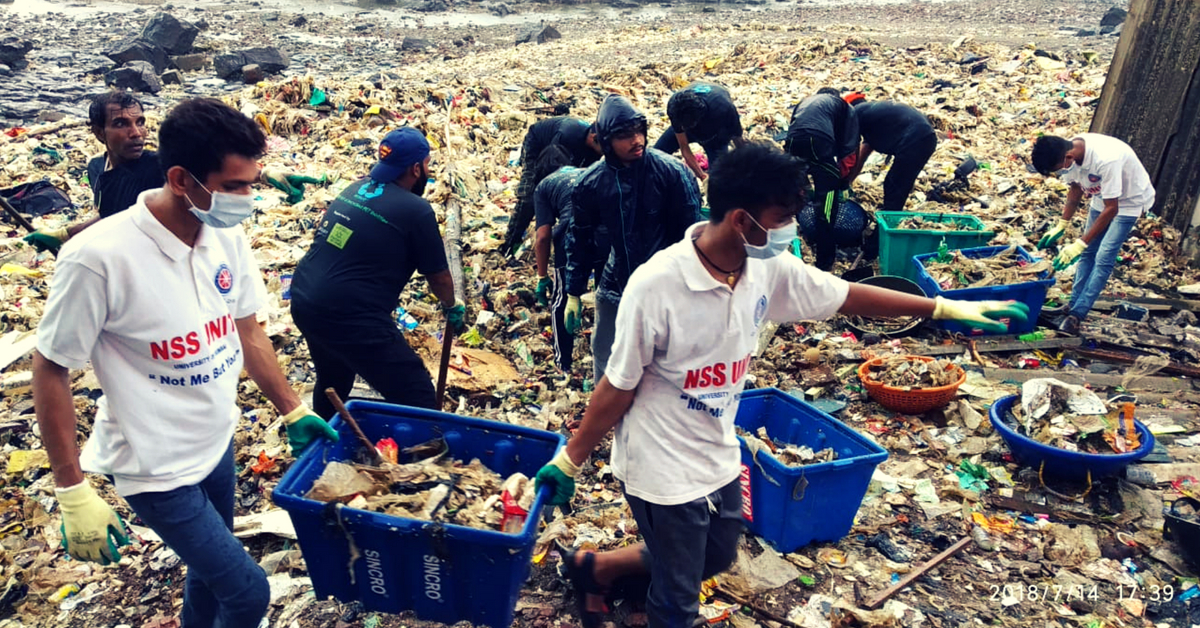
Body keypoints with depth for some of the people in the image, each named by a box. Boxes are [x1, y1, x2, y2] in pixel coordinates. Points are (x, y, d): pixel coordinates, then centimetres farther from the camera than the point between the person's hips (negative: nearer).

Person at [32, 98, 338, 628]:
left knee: (209, 572, 25)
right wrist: (72, 492, -14)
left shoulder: (227, 236, -8)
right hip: (157, 470, -6)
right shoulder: (98, 257, -27)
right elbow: (50, 370, -16)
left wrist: (293, 411, 9)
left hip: (218, 445, 6)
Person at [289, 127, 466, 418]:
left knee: (333, 382, 32)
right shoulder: (416, 210, -10)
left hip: (303, 301, 9)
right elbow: (438, 277, 0)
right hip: (350, 316, -9)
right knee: (417, 402, -2)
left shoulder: (355, 188, 11)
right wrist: (452, 308, 21)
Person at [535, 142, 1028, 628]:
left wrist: (946, 308, 7)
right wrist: (569, 462, -11)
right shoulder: (656, 285, -29)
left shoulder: (768, 269, -10)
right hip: (662, 471, -7)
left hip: (719, 459, 7)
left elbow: (845, 295, 4)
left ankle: (594, 568, 43)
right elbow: (617, 389, -19)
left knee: (714, 560, 28)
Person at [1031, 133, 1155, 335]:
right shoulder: (1070, 152, -18)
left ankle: (1076, 315, -8)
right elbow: (1076, 190, 2)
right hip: (1103, 197, 7)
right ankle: (1073, 306, 17)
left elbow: (1111, 209, -33)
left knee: (1104, 258, -11)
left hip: (1129, 201, -7)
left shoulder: (1106, 159, -40)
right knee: (1088, 253, 9)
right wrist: (1061, 226, 1)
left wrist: (1080, 244, -33)